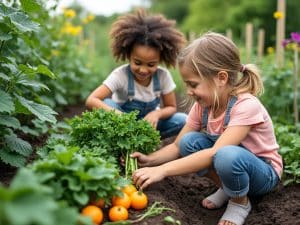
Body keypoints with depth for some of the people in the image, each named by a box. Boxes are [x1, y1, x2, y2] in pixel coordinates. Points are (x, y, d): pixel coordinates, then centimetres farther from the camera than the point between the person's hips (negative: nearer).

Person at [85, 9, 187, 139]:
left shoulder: (163, 76, -19)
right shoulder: (120, 75, -27)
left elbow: (171, 107, -8)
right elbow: (91, 101, -37)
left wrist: (157, 113, -32)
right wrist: (118, 115, -55)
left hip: (148, 121, 3)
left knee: (183, 120, -22)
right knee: (105, 104, -32)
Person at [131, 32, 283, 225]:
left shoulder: (246, 106, -30)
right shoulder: (202, 105, -8)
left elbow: (215, 153, -39)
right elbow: (177, 146, -4)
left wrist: (162, 170, -42)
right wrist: (149, 160, -23)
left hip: (264, 172, -6)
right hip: (233, 164, 6)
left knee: (227, 156, -38)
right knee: (189, 142, -19)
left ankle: (240, 202, -7)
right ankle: (225, 189, 1)